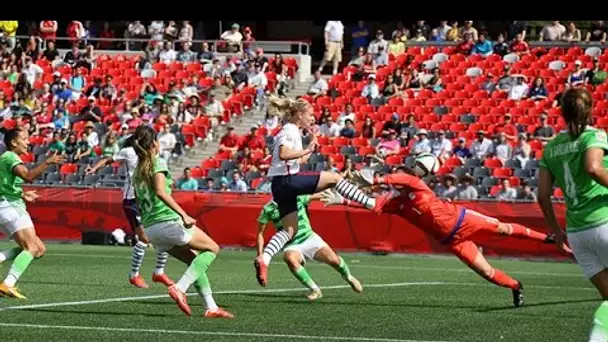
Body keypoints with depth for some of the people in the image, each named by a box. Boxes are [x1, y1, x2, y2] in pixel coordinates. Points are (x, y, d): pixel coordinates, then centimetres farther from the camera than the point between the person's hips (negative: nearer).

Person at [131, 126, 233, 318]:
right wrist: (184, 215, -24)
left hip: (150, 228, 8)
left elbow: (139, 203, 17)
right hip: (168, 220, -8)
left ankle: (211, 308, 10)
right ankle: (180, 288, -13)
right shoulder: (158, 163, -7)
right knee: (212, 248, 4)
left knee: (196, 261, 17)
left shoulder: (137, 172, 16)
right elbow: (160, 192, -22)